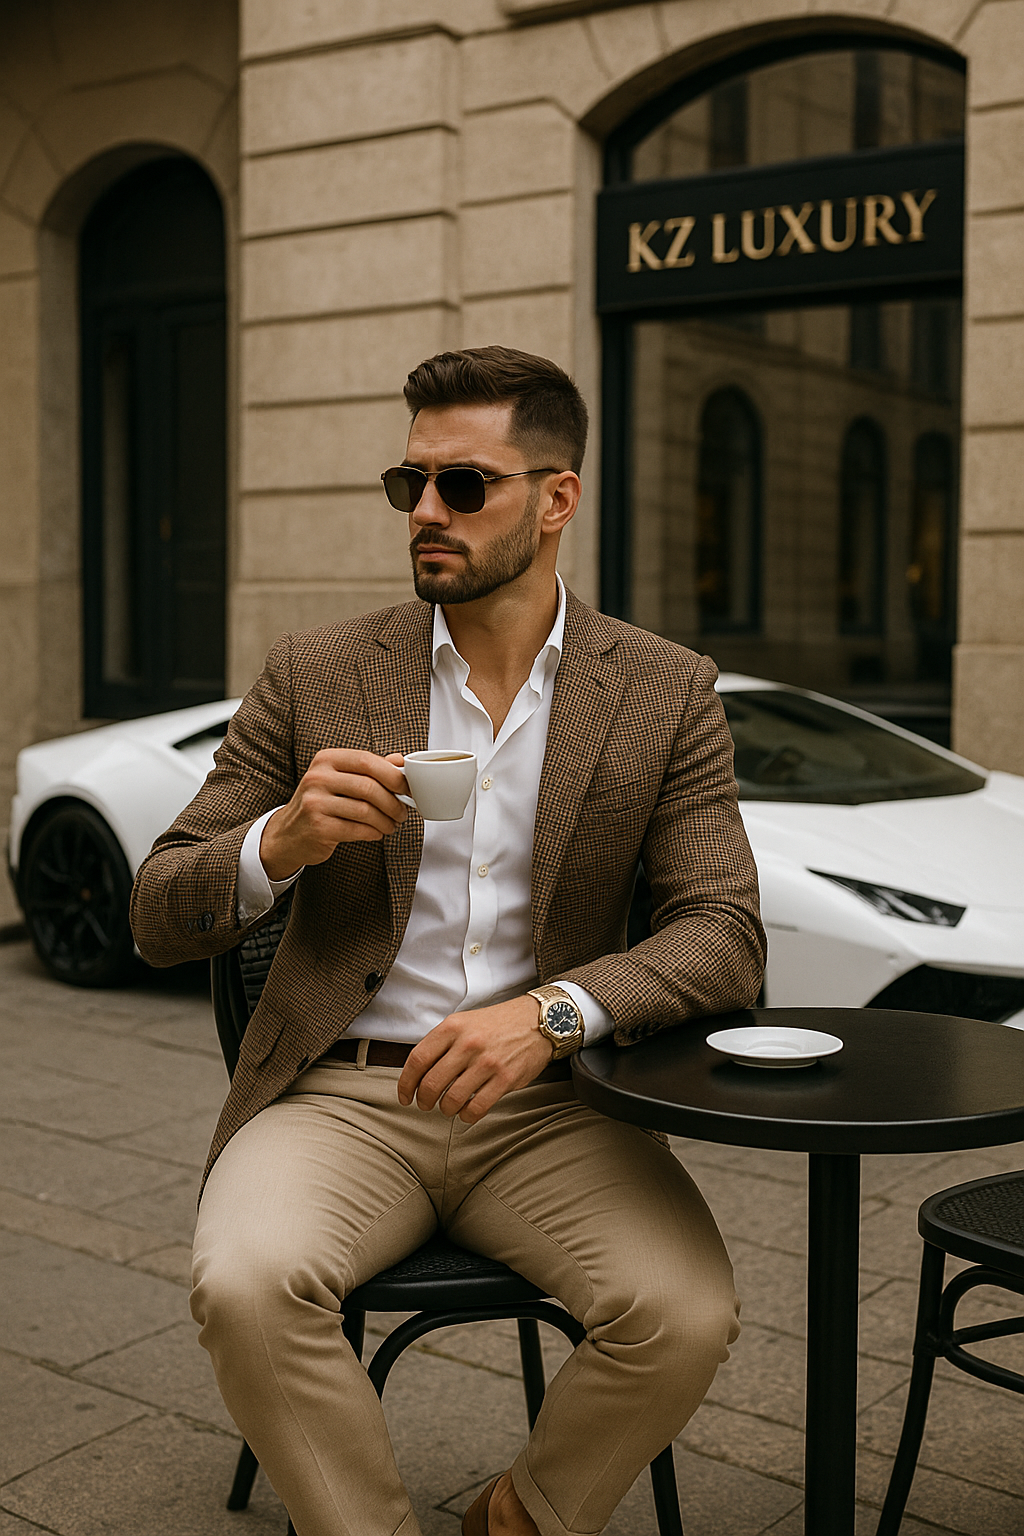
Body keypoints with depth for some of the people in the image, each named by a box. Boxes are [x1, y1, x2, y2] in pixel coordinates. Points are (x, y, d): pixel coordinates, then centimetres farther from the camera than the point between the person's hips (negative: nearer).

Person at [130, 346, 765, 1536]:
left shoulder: (667, 698, 3)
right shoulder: (313, 679, 2)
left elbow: (724, 936, -5)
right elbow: (159, 921, 3)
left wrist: (552, 1012, -23)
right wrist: (283, 840, -20)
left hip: (543, 1107, 1)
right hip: (338, 1093, 0)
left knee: (686, 1316, -24)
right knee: (244, 1286, -29)